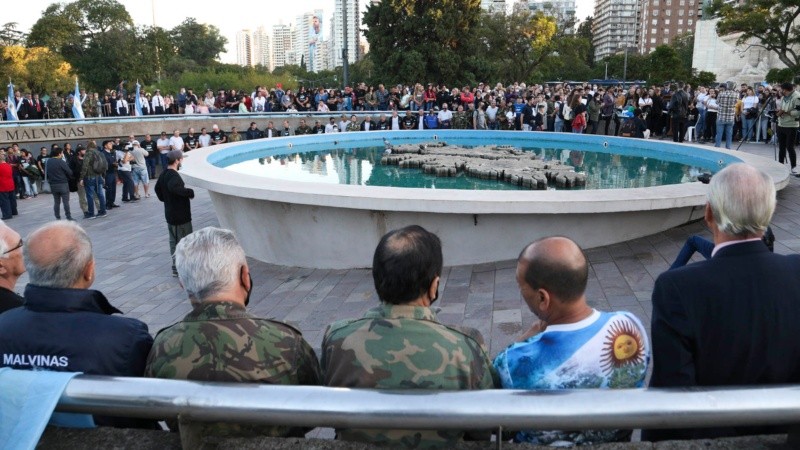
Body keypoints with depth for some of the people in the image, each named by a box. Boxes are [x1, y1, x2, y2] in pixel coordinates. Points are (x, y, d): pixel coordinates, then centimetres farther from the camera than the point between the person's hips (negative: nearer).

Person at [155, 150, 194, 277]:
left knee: (174, 240, 15)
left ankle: (176, 266, 23)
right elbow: (174, 187, -39)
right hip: (180, 215, -10)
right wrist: (189, 192, -28)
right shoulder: (174, 175, -20)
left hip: (170, 214, 10)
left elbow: (158, 189, 24)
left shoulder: (163, 175, 11)